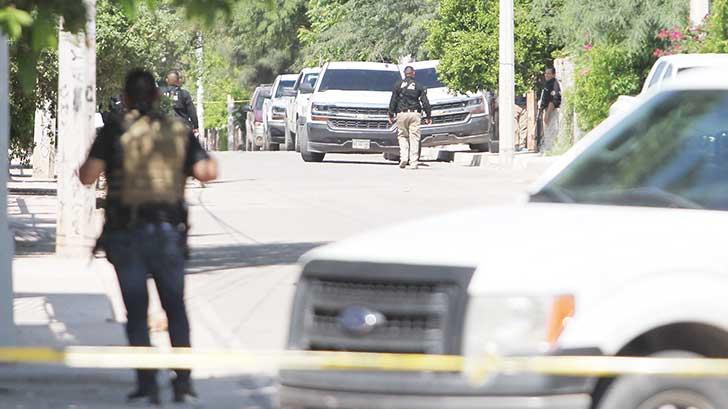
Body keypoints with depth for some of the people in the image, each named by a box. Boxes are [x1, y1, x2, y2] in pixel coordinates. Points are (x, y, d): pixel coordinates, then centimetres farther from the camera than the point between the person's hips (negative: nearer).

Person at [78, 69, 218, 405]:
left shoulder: (115, 130, -2)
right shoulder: (178, 131, 5)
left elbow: (88, 176, -10)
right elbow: (207, 172, -5)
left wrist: (84, 166, 13)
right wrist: (209, 159, 18)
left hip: (126, 231, -2)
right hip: (169, 229, 2)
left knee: (136, 311, 4)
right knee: (176, 308, 14)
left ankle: (147, 383, -1)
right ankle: (183, 381, 9)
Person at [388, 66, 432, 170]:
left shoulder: (398, 85, 6)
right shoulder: (418, 86, 6)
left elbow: (393, 101, 4)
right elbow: (425, 102, 4)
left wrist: (391, 114, 9)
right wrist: (428, 116, 8)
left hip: (401, 114, 0)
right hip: (415, 114, 0)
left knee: (402, 136, 11)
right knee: (414, 138, 1)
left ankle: (403, 158, -6)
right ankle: (413, 162, -4)